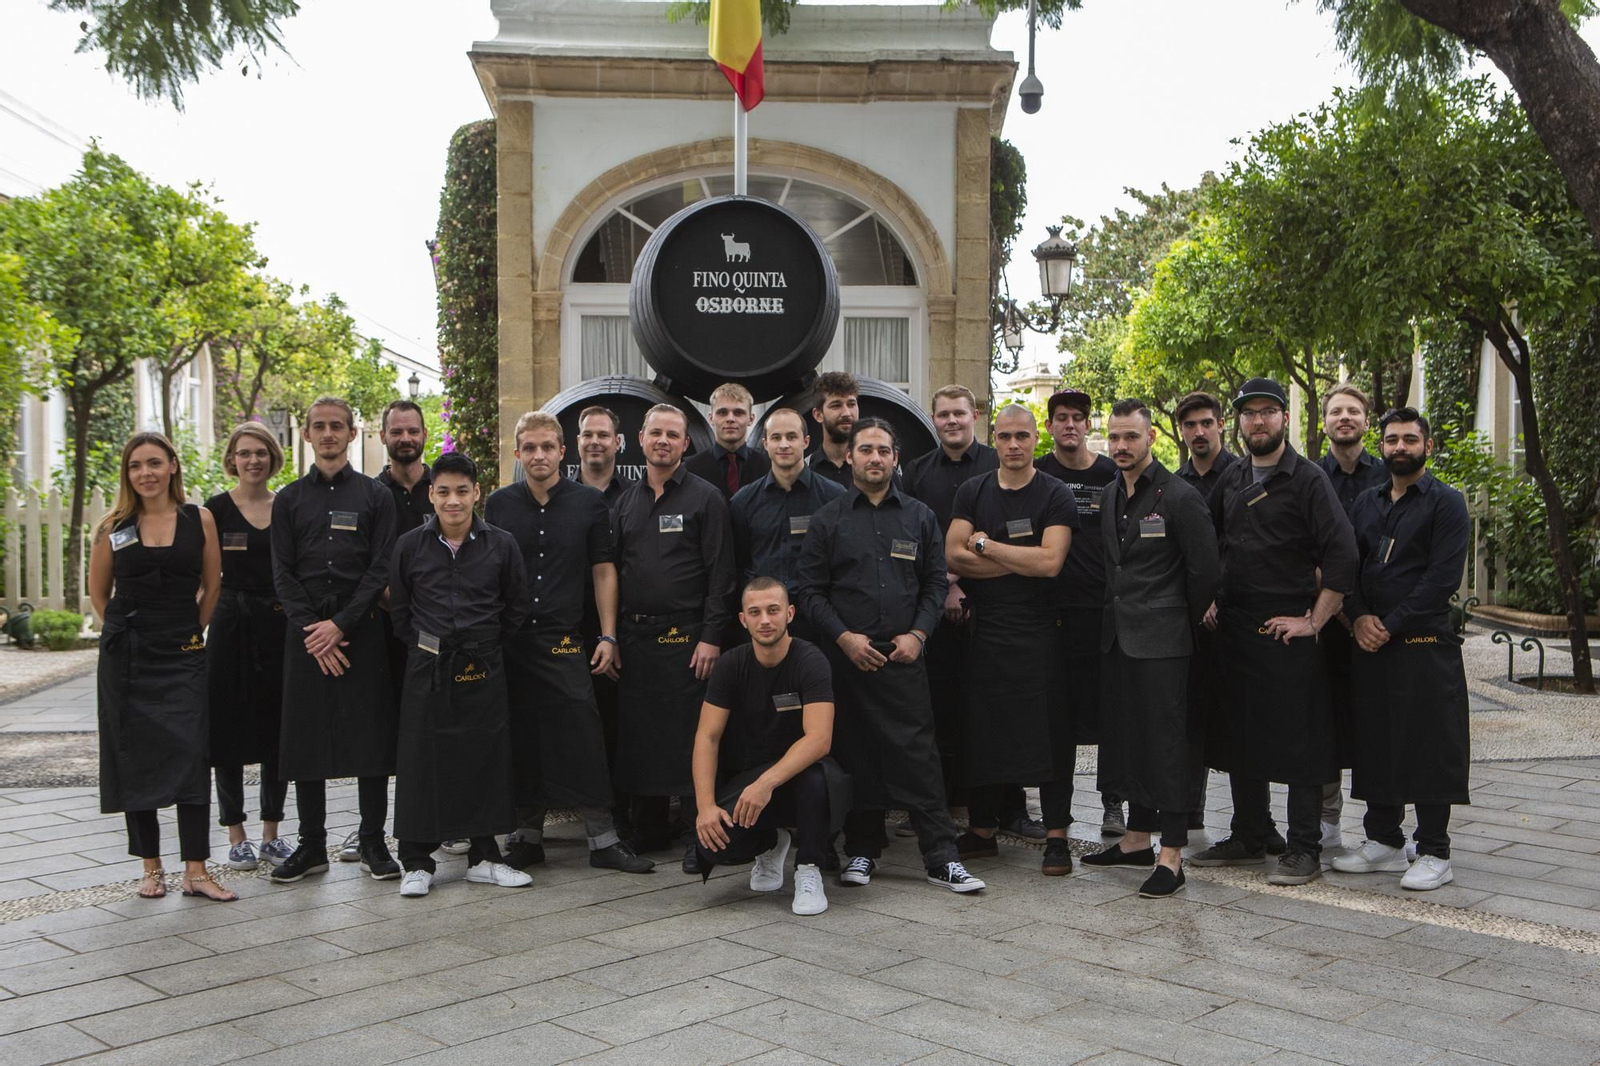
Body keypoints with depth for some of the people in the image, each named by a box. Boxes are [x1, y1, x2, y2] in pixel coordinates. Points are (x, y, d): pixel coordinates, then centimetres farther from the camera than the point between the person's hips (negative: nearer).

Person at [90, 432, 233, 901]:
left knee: (191, 758, -7)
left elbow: (212, 586, 9)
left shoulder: (199, 520, 1)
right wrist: (128, 632, 11)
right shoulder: (113, 526, 3)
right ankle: (151, 867, 16)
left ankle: (195, 871, -3)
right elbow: (99, 593, 14)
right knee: (134, 759, 4)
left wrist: (190, 632, 8)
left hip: (183, 656, -1)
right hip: (126, 659, 1)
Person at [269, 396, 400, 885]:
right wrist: (311, 629, -8)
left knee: (371, 734, 0)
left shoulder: (375, 496, 5)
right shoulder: (289, 499, 10)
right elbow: (283, 574, 5)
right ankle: (311, 845, 13)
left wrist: (341, 624, -11)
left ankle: (373, 843, 9)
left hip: (361, 629, -2)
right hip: (305, 633, 2)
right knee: (305, 736, 4)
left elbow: (380, 569, -2)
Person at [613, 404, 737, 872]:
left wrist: (712, 637, -14)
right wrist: (611, 635, 9)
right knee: (637, 734, 9)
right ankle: (649, 828, 21)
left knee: (687, 737, -4)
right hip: (633, 636, 5)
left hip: (684, 636, -5)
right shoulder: (626, 502, 15)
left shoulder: (705, 499, -1)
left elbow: (720, 574, -6)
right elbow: (614, 571, 17)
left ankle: (696, 837, 4)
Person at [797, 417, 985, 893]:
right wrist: (843, 636, -9)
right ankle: (862, 850, 18)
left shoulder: (920, 517, 12)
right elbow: (810, 590, 4)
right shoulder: (827, 519, 7)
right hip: (847, 656, 0)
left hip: (905, 657, 0)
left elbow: (935, 583, 12)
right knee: (856, 758, 5)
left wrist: (917, 634, -3)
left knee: (919, 755, -4)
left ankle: (942, 857, 0)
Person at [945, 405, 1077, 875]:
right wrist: (1021, 561, -9)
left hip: (1039, 633, -3)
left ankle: (1056, 837, 8)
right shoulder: (972, 492, 9)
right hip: (985, 630, 3)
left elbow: (1050, 562, -14)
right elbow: (953, 556, -3)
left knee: (1049, 732, 0)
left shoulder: (1056, 495, -1)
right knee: (982, 730, 8)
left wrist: (985, 545, -6)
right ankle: (982, 830, 20)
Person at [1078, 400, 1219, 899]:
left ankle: (1171, 856, 0)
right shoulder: (1109, 496, 12)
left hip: (1160, 640, -7)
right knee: (1128, 738, 13)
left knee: (1166, 742, -5)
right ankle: (1137, 837, 25)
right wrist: (1114, 618, 16)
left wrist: (1186, 627, 2)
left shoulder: (1180, 497, -10)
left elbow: (1203, 572, -7)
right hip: (1117, 635, 7)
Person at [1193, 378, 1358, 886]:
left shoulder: (1307, 479, -8)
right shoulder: (1231, 479, 12)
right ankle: (1247, 837, 25)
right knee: (1241, 737, 13)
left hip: (1286, 630, -6)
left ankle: (1304, 850, 6)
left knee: (1298, 742, -2)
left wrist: (1313, 620, -15)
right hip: (1234, 629, 7)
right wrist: (1214, 600, 13)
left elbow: (1342, 556, -15)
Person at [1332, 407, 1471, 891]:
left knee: (1429, 747, -2)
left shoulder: (1446, 503, -3)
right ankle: (1384, 841, 21)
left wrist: (1390, 626, -15)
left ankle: (1434, 854, 6)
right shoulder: (1366, 502, 15)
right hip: (1370, 645, 6)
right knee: (1376, 742, 10)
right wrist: (1360, 616, -6)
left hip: (1425, 646, -6)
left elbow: (1442, 577, -12)